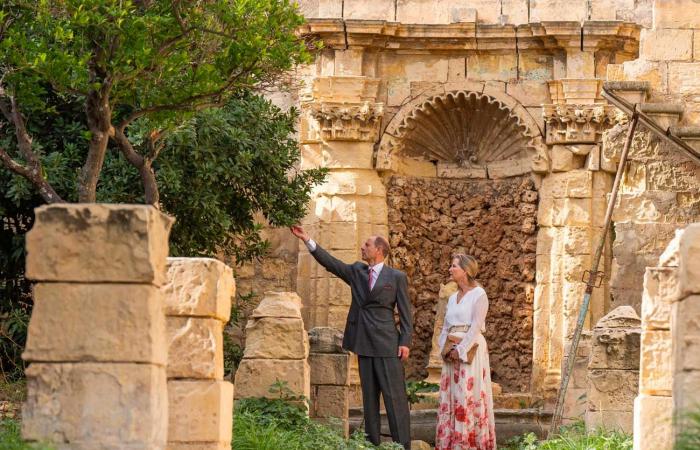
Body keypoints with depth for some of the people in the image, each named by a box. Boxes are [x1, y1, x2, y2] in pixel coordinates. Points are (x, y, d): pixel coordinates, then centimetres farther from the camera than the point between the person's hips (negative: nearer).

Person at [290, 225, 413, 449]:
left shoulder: (397, 277, 1)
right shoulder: (356, 271, 13)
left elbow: (405, 313, -1)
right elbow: (330, 262, 7)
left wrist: (405, 342, -9)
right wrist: (307, 240, 0)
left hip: (387, 345, -5)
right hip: (364, 344, 5)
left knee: (395, 396, -7)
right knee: (369, 396, 7)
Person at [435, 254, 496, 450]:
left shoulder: (479, 295, -5)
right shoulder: (452, 298, 17)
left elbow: (476, 327, -13)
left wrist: (460, 350, -17)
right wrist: (445, 348, -1)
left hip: (470, 351, -7)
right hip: (451, 353, 7)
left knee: (469, 397, -8)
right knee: (450, 397, 5)